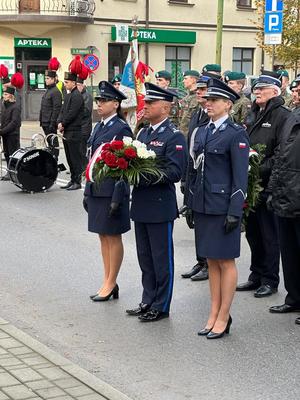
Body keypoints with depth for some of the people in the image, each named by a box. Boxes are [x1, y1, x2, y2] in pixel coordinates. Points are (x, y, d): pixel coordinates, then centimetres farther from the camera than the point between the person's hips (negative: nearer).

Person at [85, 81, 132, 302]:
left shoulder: (122, 129, -12)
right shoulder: (98, 127, 13)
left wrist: (117, 198, -18)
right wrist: (87, 191, 16)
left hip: (112, 190, -8)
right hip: (96, 189, 8)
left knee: (113, 236, 2)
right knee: (103, 236, 12)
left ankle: (111, 283, 11)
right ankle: (108, 283, 21)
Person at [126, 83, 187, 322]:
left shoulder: (174, 137, -11)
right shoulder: (143, 133, 14)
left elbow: (175, 172, -20)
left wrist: (144, 176, -24)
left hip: (161, 207, -8)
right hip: (141, 205, 8)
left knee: (162, 259, 3)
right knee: (145, 257, 16)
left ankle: (161, 307, 13)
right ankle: (148, 301, 28)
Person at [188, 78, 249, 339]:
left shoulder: (236, 134, -9)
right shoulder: (201, 132, 12)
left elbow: (240, 177, -12)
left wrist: (235, 212, -16)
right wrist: (191, 205, 13)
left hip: (222, 207, -7)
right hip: (203, 206, 7)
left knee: (225, 261, 2)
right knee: (211, 260, 13)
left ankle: (224, 317, 11)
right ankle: (214, 314, 22)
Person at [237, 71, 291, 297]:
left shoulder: (283, 116, -10)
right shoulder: (253, 115, 14)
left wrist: (260, 169, -20)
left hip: (268, 186, -8)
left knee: (269, 235, 2)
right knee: (253, 232, 16)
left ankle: (270, 280, 12)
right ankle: (256, 276, 28)